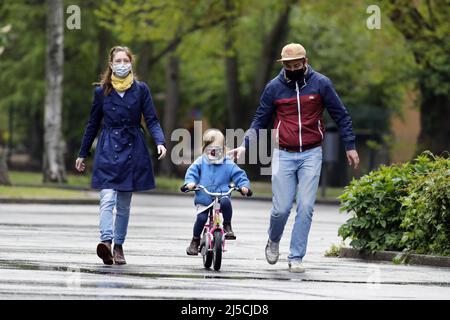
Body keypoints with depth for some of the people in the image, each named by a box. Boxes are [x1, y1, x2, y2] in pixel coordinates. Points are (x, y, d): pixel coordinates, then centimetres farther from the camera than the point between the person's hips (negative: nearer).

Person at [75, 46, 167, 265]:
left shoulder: (141, 90, 4)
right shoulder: (101, 92, 4)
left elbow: (152, 120, 3)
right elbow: (93, 124, 13)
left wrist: (160, 142, -16)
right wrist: (82, 154, 16)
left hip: (132, 149, 1)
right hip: (108, 150, -1)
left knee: (124, 204, 8)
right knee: (107, 199, -18)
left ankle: (118, 246, 18)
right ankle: (106, 241, -32)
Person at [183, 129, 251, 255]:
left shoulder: (228, 164, 5)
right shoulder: (200, 162, 7)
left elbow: (239, 175, 5)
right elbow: (192, 172, 1)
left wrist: (244, 185, -14)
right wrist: (190, 182, -20)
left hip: (221, 196, -1)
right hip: (203, 199, 1)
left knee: (226, 202, -34)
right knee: (201, 218, -15)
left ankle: (227, 226, -12)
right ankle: (195, 240, 10)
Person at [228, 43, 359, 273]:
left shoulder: (321, 84, 0)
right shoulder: (274, 87, 3)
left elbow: (340, 116, 7)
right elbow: (260, 120, 10)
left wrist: (350, 146, 4)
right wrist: (245, 145, -2)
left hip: (311, 154, 0)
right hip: (284, 155, 0)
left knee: (305, 208, -6)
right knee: (281, 208, -4)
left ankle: (296, 258, 1)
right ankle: (273, 241, 26)